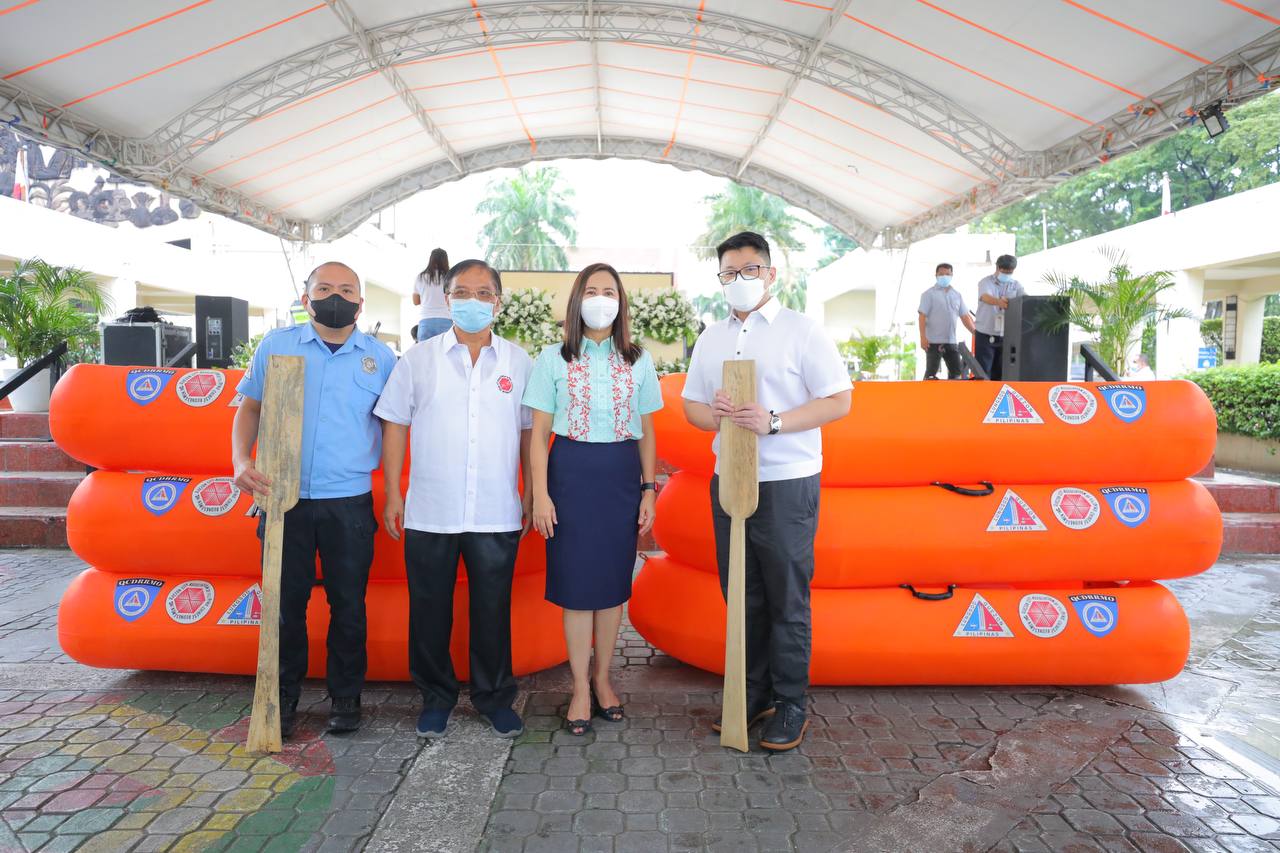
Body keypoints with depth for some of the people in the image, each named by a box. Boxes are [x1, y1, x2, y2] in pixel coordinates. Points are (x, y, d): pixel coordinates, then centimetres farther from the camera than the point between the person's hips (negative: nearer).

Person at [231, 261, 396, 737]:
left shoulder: (380, 357, 4)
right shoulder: (276, 345, 5)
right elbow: (250, 408, 7)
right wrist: (241, 461, -10)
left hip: (350, 502, 0)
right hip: (284, 498, 1)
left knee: (348, 604, 8)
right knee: (285, 602, 8)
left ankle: (346, 697, 24)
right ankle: (283, 698, 25)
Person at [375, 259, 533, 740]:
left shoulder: (518, 362, 5)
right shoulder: (419, 358, 4)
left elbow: (529, 433, 8)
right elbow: (395, 427, 4)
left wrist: (532, 497, 4)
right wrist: (392, 495, 0)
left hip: (497, 515, 0)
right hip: (429, 514, 0)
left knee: (492, 610, 9)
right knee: (429, 610, 10)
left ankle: (495, 697, 27)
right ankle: (436, 697, 28)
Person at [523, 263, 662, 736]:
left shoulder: (638, 360, 6)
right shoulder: (554, 358, 1)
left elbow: (646, 433, 10)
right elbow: (539, 433, 0)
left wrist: (649, 490, 4)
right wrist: (540, 494, -7)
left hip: (621, 475, 2)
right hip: (571, 471, -2)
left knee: (613, 581, 8)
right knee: (575, 582, 2)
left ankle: (602, 678, 26)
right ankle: (581, 689, 16)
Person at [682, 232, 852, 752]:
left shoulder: (801, 331, -3)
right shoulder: (710, 339, 14)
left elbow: (838, 401, -8)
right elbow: (691, 404, 16)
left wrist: (773, 421, -19)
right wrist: (714, 415, -8)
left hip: (786, 484, -5)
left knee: (787, 600, 1)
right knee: (741, 596, 12)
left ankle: (790, 705, 16)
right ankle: (753, 694, 27)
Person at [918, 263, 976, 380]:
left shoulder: (957, 295, 13)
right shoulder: (929, 294, -1)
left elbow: (965, 317, 15)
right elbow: (922, 316, -8)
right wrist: (923, 337, -17)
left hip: (952, 341, 5)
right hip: (934, 341, -5)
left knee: (956, 372, 7)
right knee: (931, 373, -3)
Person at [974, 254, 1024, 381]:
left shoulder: (1015, 285, 8)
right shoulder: (986, 282, -7)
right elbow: (985, 297, -27)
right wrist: (998, 302, -49)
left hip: (1005, 336, 4)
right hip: (986, 335, -4)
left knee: (999, 373, 9)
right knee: (983, 372, -3)